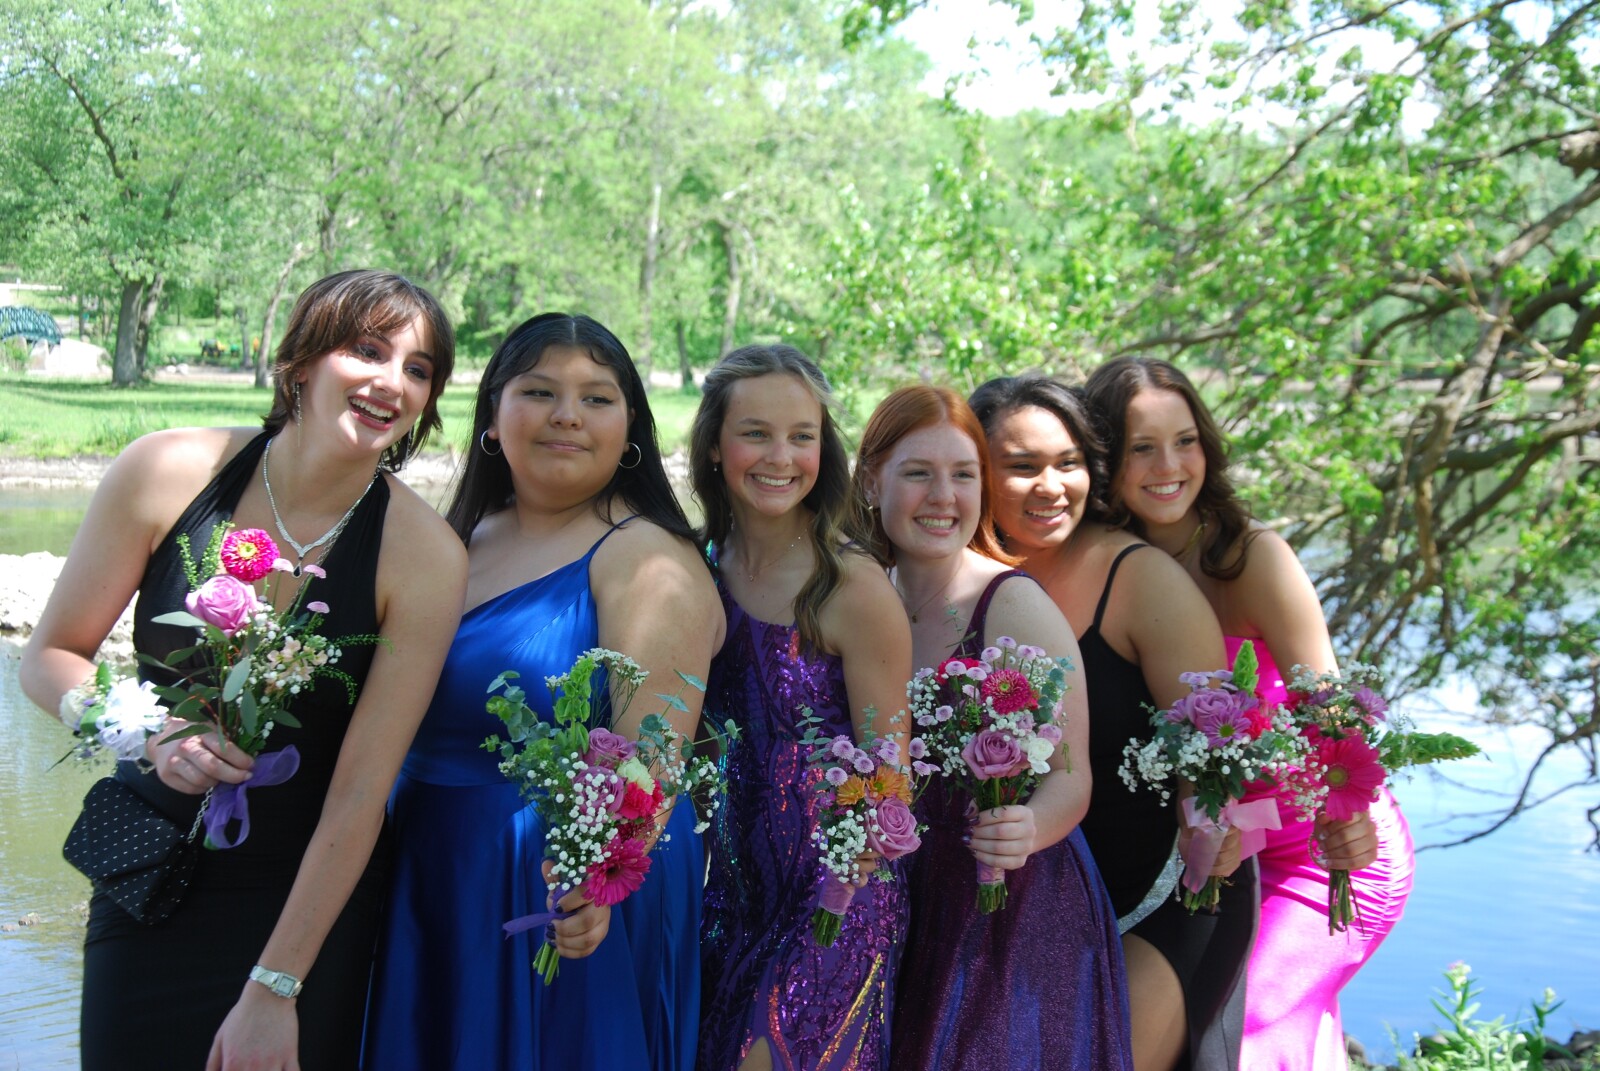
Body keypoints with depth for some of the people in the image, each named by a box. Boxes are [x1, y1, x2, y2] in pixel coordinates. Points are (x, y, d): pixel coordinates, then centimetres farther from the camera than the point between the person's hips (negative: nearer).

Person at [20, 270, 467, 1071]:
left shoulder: (424, 555, -15)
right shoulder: (166, 472, -11)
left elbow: (360, 793, -15)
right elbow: (50, 656, 0)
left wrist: (274, 990, -15)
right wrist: (149, 730, -20)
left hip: (311, 890, -1)